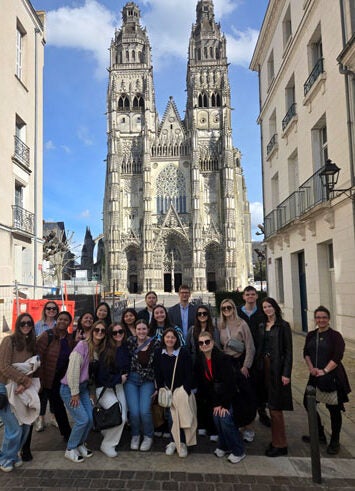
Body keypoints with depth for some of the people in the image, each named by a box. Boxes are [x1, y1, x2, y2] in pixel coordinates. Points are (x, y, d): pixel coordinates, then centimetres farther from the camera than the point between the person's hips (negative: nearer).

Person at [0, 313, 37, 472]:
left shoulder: (31, 344, 6)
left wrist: (26, 383, -15)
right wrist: (25, 380, -20)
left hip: (21, 390, 6)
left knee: (25, 426, 10)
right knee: (14, 428, -4)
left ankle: (13, 454, 33)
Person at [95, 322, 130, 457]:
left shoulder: (126, 349, 0)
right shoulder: (107, 351, -17)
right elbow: (103, 374, -16)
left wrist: (124, 378, 0)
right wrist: (119, 379, -10)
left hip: (118, 386, 6)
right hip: (105, 388, -6)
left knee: (123, 417, 3)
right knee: (120, 417, -15)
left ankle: (106, 431, 33)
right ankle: (107, 445, 6)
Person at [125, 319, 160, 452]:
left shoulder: (155, 343, -5)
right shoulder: (131, 341, -2)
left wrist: (158, 386, -3)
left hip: (148, 381, -1)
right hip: (131, 380, 1)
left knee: (145, 411, -15)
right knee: (134, 411, -11)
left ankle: (148, 437, 16)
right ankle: (135, 436, 21)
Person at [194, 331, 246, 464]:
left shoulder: (223, 358, -20)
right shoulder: (199, 360, -5)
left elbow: (229, 383, -20)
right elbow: (201, 384, 0)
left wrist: (224, 404, -18)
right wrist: (214, 403, -2)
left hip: (226, 394, -4)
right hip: (213, 396, 5)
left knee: (225, 419, -12)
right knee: (217, 420, -3)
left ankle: (238, 451, 6)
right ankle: (224, 446, 22)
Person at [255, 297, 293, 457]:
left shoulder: (283, 326, -6)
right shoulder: (261, 326, 11)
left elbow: (288, 351, -8)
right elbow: (258, 348, 11)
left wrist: (286, 373, -14)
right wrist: (257, 367, 4)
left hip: (277, 368, -6)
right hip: (264, 367, 6)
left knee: (275, 407, -2)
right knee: (271, 404, 12)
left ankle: (280, 445, 10)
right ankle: (276, 440, 24)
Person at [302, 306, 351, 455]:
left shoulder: (335, 336, -9)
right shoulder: (311, 335, 7)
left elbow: (337, 357, -15)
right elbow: (306, 353, 8)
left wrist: (324, 371, -19)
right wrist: (311, 368, -7)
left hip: (332, 377, -6)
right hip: (315, 376, 6)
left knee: (333, 409, 5)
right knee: (308, 403, 10)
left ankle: (335, 442, 24)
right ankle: (319, 435, 31)